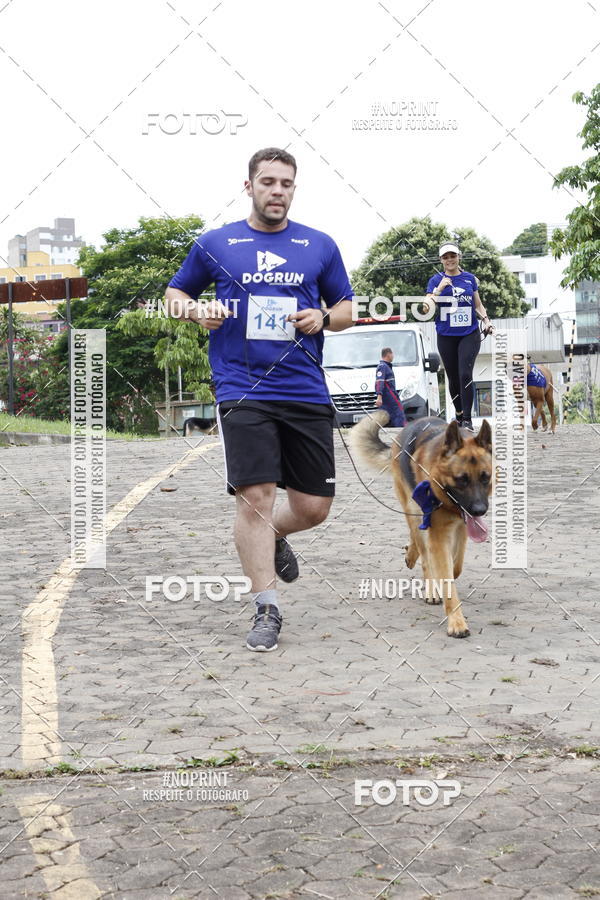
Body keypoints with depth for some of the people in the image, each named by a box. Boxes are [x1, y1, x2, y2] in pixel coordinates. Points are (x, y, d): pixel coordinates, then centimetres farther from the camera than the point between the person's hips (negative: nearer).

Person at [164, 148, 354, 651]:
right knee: (255, 496, -10)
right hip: (243, 391, -2)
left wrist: (323, 317, -6)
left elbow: (346, 309, 17)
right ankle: (267, 610, 1)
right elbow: (175, 295, 17)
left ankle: (274, 538, 39)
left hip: (307, 393, 2)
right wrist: (197, 310, -5)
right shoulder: (215, 244, 7)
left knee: (314, 507, 5)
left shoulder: (320, 246, 10)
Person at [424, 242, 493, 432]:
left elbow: (478, 305, 17)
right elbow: (427, 307, -8)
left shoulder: (470, 278, 8)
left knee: (465, 375, -16)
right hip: (446, 337, 0)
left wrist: (486, 319, 0)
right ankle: (458, 413, 29)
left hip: (470, 335, 0)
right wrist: (439, 289, -20)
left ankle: (467, 420, -14)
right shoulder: (436, 280, 2)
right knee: (453, 378, 8)